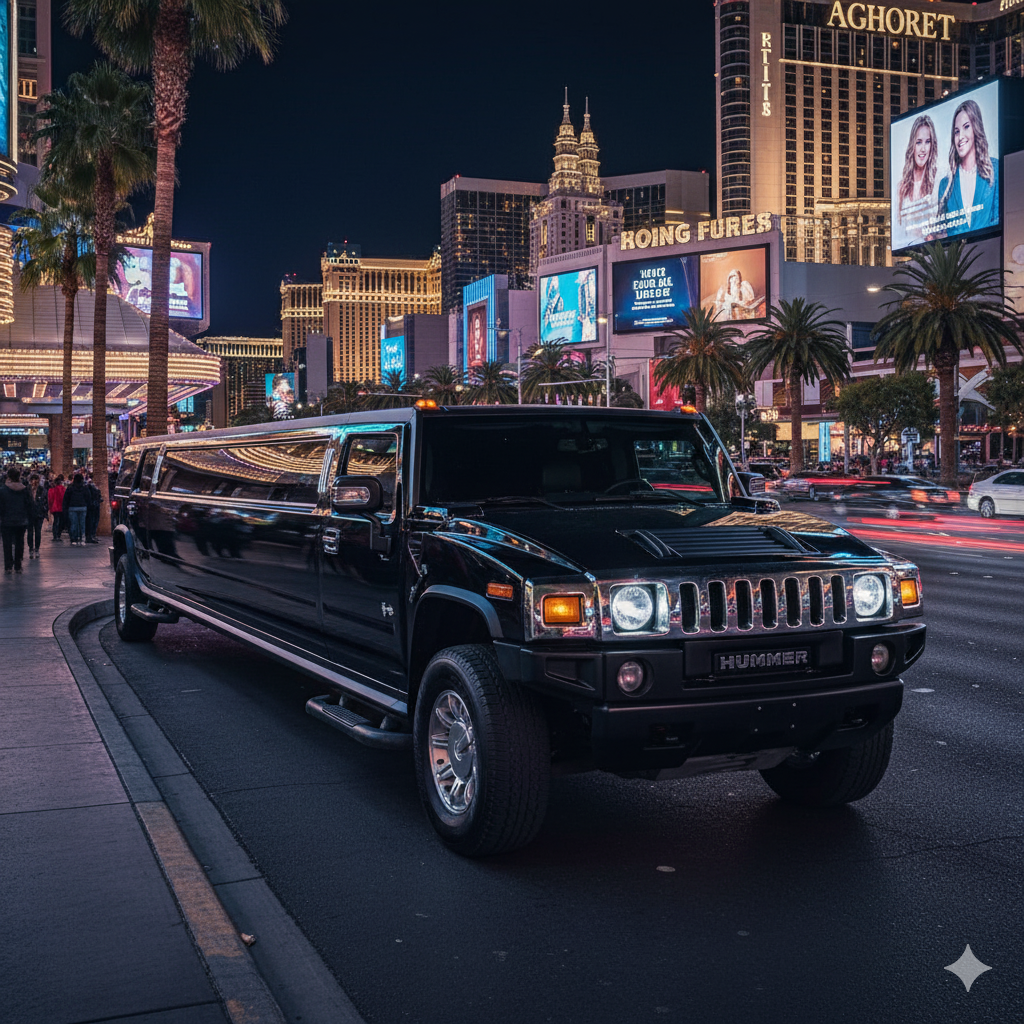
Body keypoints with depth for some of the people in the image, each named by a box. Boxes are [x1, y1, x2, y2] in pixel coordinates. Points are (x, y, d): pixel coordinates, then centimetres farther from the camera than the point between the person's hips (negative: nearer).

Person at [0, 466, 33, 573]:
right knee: (19, 544, 9)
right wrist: (28, 518, 12)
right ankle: (18, 567, 11)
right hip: (22, 521, 2)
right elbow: (29, 505, 3)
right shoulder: (25, 490, -1)